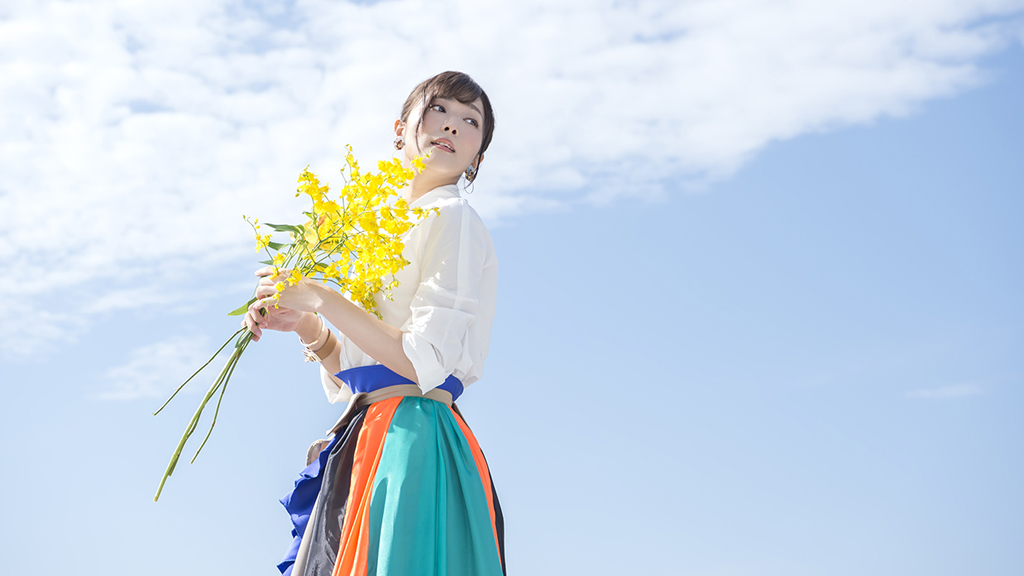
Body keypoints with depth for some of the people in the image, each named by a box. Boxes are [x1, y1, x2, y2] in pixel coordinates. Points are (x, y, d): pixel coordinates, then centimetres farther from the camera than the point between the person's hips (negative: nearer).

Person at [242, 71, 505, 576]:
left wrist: (322, 299, -12)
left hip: (411, 443, -8)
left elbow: (424, 363, -15)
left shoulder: (451, 219, -5)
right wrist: (306, 327, 2)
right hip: (363, 441, 8)